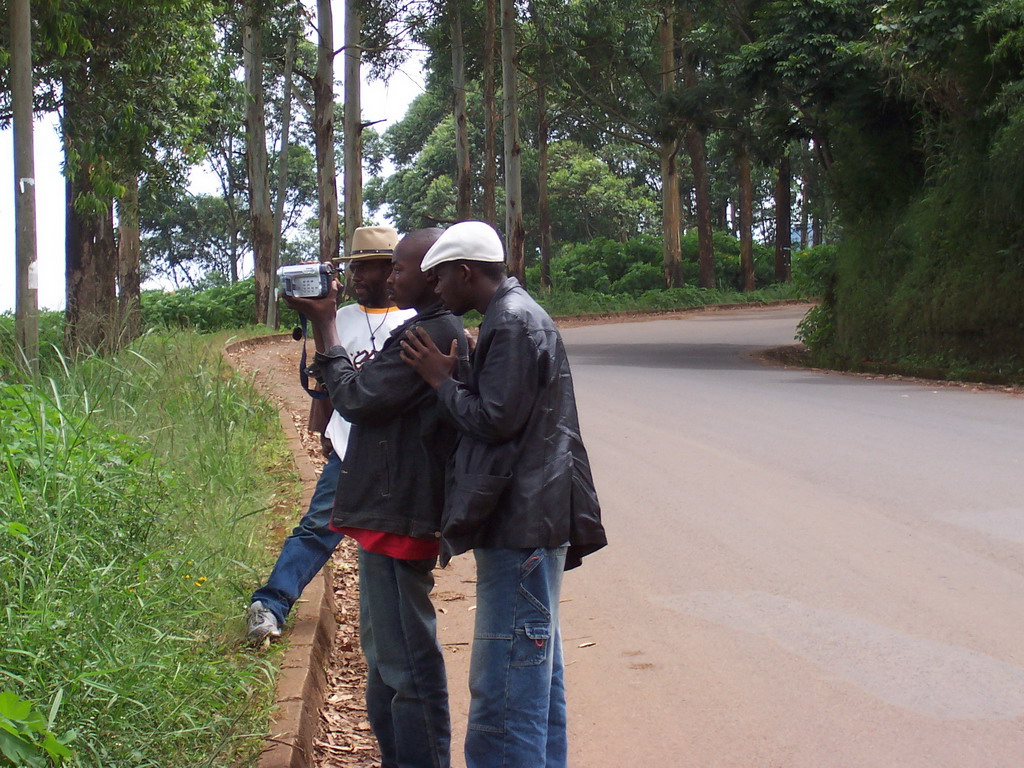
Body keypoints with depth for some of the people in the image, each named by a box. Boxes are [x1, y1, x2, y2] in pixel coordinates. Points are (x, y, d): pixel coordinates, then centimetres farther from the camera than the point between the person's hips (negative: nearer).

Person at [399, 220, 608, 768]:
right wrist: (459, 375, 10)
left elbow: (495, 419, -18)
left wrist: (443, 379, -7)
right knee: (536, 673, 17)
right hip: (528, 517, 11)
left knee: (504, 683, -8)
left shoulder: (514, 323, -15)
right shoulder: (513, 316, 17)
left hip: (521, 523, -11)